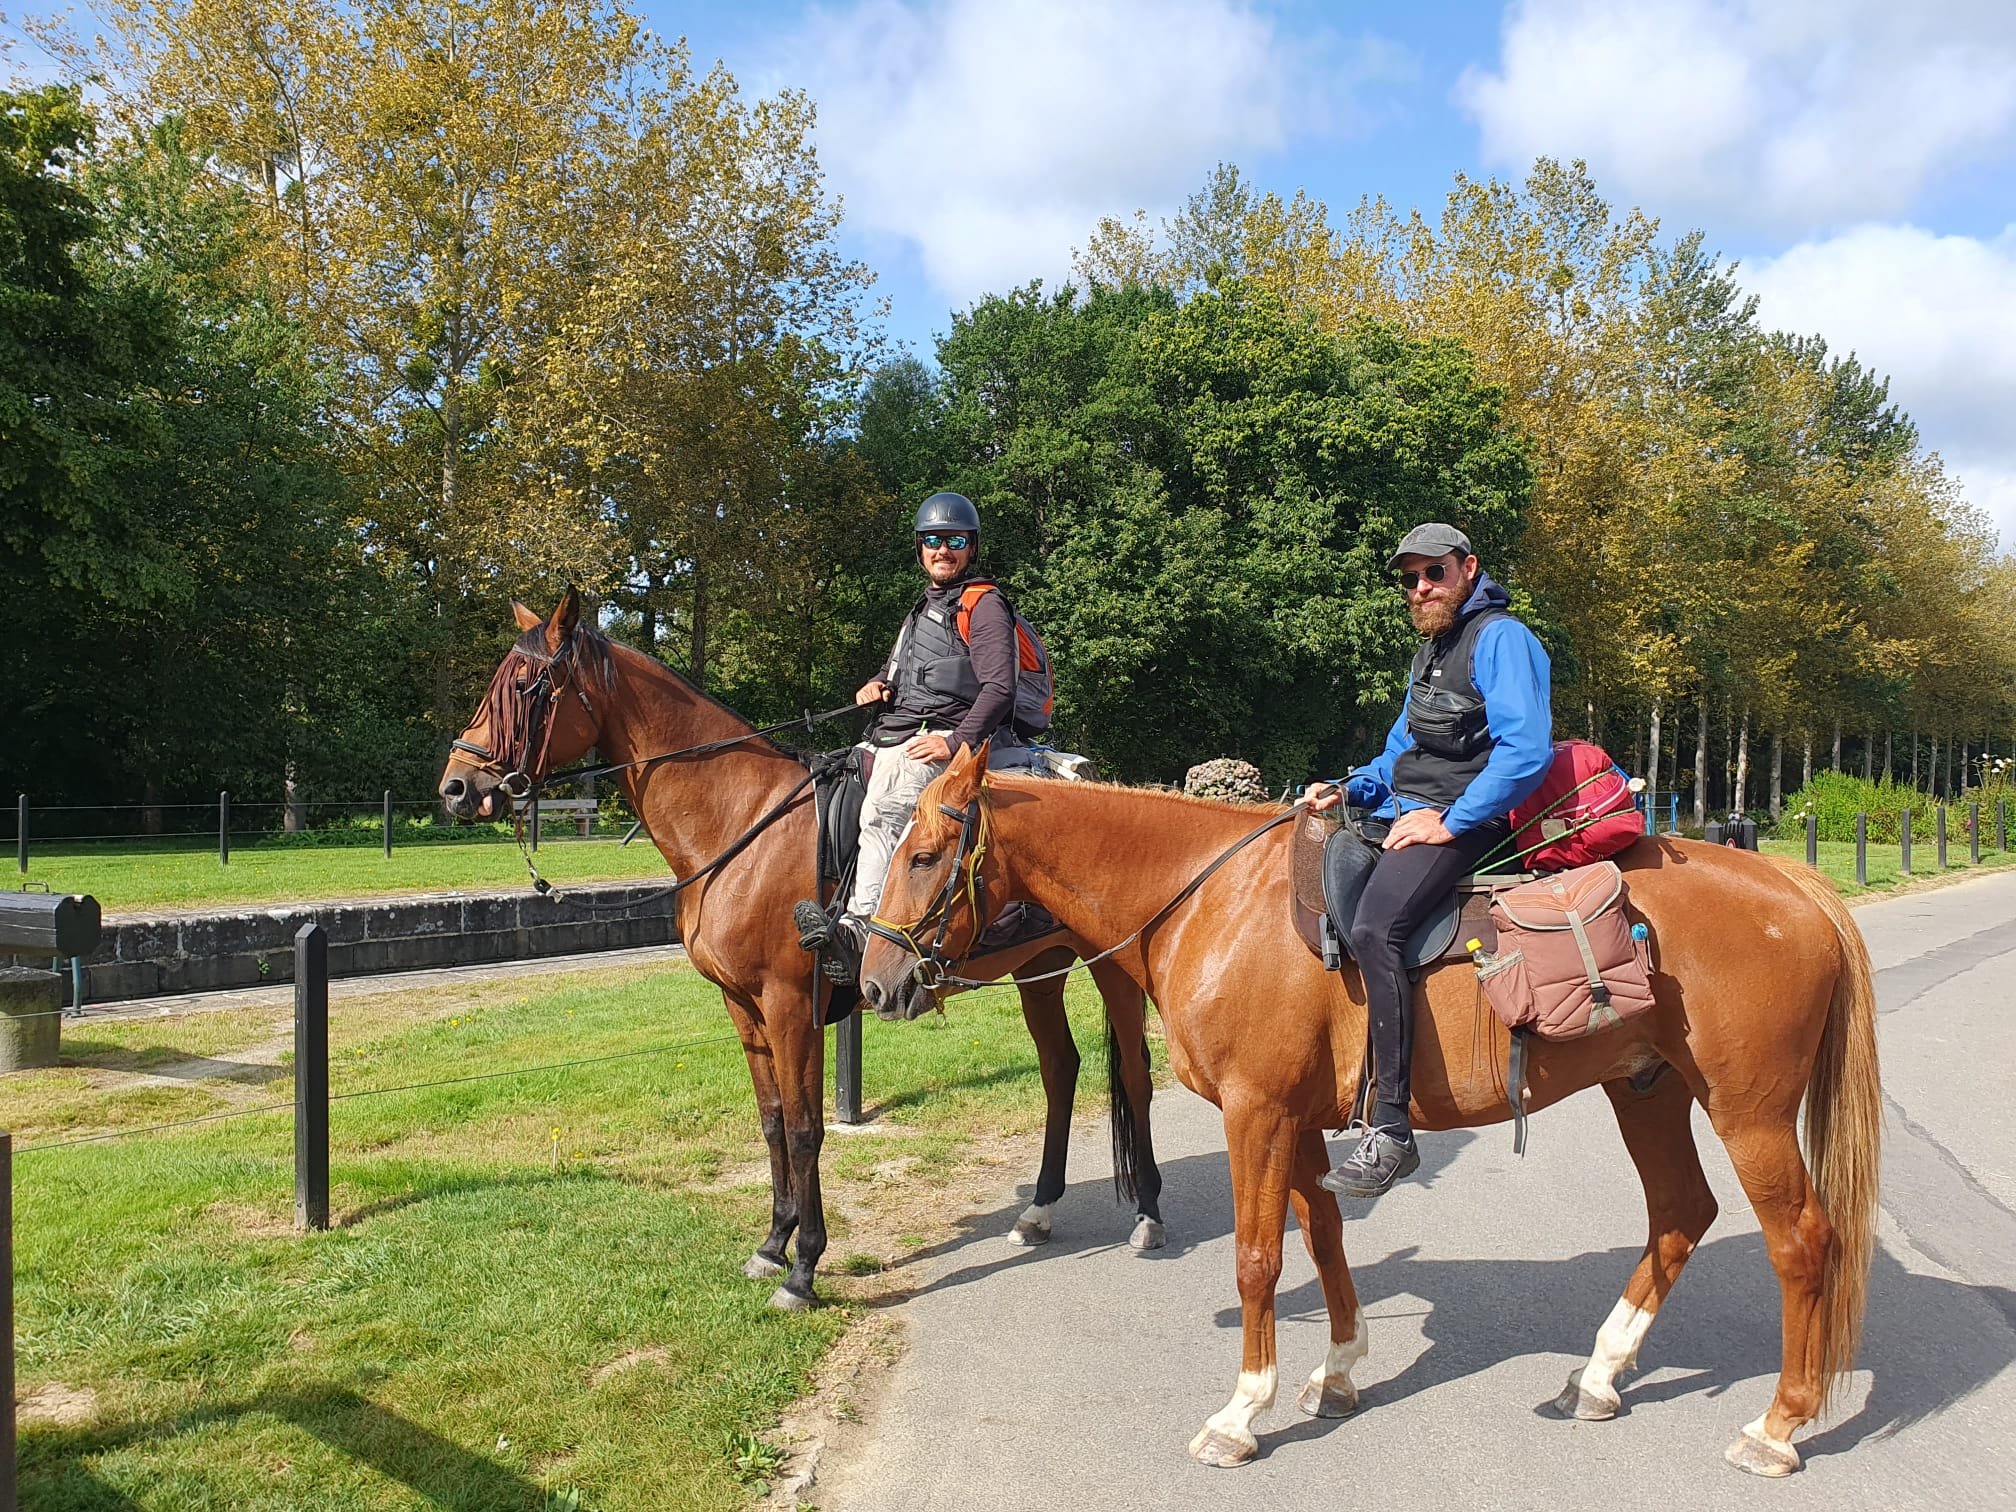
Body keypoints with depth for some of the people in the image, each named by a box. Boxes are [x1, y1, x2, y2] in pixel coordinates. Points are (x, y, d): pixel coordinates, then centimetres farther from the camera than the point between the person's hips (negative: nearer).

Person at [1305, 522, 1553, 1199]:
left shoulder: (1500, 638, -7)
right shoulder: (1431, 649, 23)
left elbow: (1526, 752, -20)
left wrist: (1449, 821, -21)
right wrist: (1349, 790, 10)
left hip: (1465, 821, -11)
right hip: (1407, 813, 11)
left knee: (1373, 929, -31)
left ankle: (1390, 1129, -30)